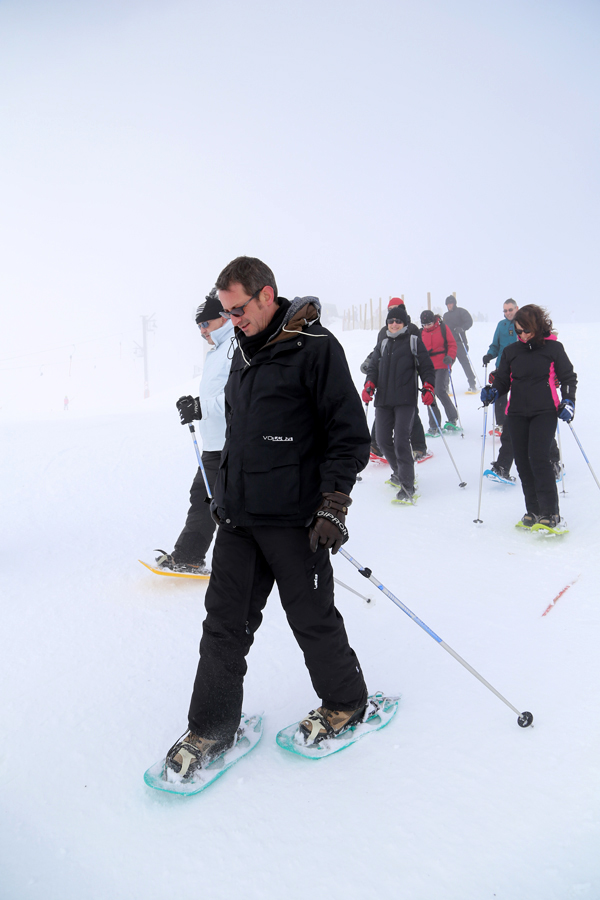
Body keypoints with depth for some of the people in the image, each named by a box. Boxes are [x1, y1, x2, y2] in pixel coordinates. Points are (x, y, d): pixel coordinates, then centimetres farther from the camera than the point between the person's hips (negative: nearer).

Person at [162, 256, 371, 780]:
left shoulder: (315, 346, -10)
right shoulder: (244, 350, 15)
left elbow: (350, 431, -12)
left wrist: (334, 505, -16)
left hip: (293, 517, -7)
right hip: (238, 516, 7)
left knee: (312, 617, 7)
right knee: (225, 621, 9)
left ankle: (346, 703, 32)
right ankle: (212, 728, 24)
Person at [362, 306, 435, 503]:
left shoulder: (414, 341, 7)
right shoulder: (382, 345, 20)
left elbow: (426, 367, 4)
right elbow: (373, 368, 17)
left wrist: (428, 387, -12)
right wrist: (369, 386, -2)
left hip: (406, 400, -5)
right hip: (383, 400, 5)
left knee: (401, 441, -14)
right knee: (383, 439, 6)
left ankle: (407, 485, -8)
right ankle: (400, 471, 31)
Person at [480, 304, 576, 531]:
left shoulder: (553, 348, 1)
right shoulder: (511, 351, 8)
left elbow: (568, 377, 7)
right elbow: (503, 380, 13)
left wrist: (568, 402, -7)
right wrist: (493, 391, -8)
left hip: (544, 412, -4)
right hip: (517, 413, 4)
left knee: (538, 458, -15)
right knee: (523, 462, 4)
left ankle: (551, 513, -8)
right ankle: (533, 510, 15)